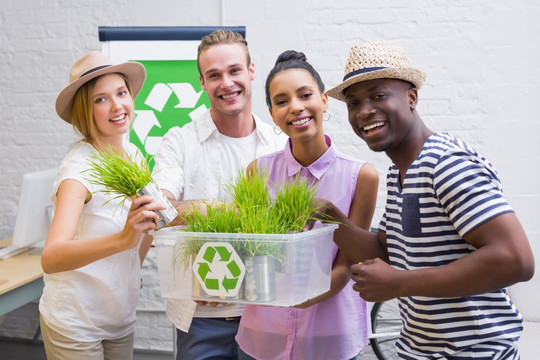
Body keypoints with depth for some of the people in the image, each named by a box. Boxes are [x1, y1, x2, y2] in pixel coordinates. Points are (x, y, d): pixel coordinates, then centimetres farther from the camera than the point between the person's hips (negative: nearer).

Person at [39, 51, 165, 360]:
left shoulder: (135, 156, -1)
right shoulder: (79, 168, -20)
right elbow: (50, 259, -35)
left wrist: (134, 270, 9)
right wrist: (122, 239, -48)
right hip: (75, 323, -6)